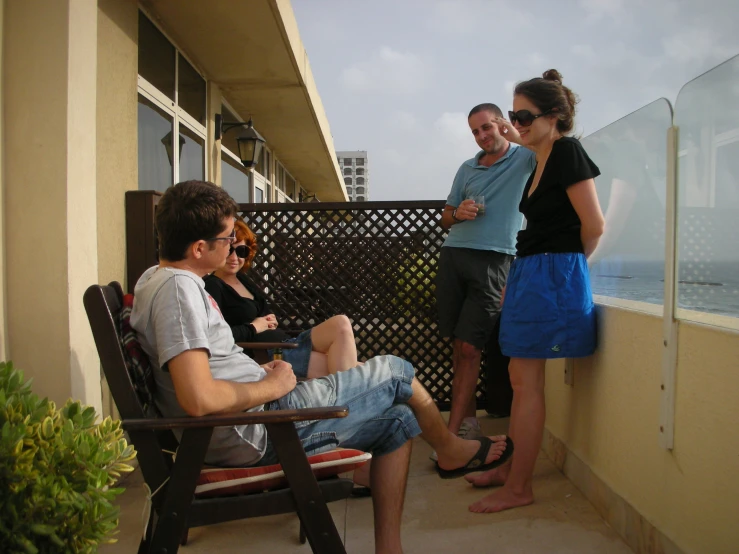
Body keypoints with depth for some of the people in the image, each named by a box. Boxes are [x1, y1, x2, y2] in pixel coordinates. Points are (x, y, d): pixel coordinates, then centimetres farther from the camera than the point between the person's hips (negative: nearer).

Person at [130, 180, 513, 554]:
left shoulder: (159, 276, 10)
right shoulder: (177, 288, -22)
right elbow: (198, 399, -32)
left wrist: (259, 372, 7)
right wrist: (273, 385, -16)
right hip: (258, 430, -10)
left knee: (397, 420, 14)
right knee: (396, 372, 3)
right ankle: (451, 450, 32)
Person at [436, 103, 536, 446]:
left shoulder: (525, 158, 8)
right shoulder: (467, 168, 20)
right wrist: (458, 213, 1)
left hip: (493, 260, -4)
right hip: (453, 255, 5)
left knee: (468, 347, -8)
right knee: (456, 344, 4)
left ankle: (452, 431, -4)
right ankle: (467, 419, 16)